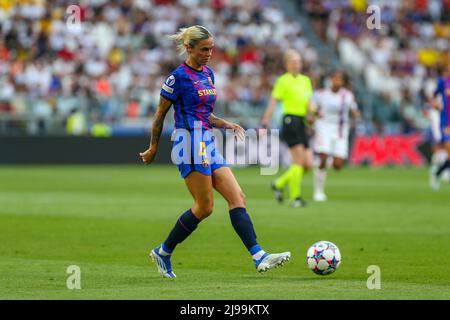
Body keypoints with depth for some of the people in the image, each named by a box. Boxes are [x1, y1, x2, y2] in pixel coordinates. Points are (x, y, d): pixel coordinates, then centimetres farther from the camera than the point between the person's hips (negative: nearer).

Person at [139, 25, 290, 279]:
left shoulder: (208, 74, 15)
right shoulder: (179, 77, -9)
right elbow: (160, 114, -4)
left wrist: (228, 125, 8)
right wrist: (153, 148, 0)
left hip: (208, 144, 8)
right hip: (190, 143, -8)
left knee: (237, 197, -3)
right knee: (205, 207, -7)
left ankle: (260, 257, -10)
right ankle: (164, 252, 8)